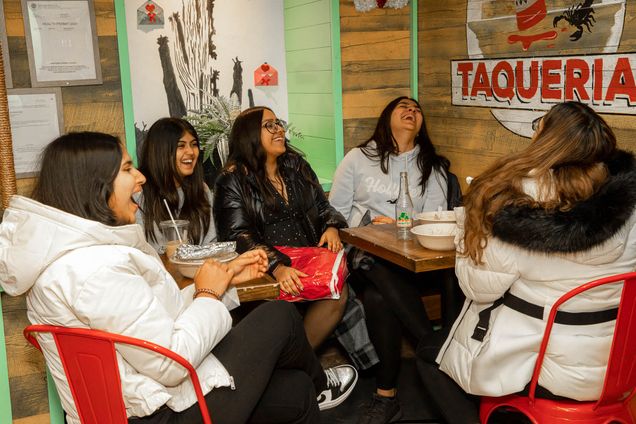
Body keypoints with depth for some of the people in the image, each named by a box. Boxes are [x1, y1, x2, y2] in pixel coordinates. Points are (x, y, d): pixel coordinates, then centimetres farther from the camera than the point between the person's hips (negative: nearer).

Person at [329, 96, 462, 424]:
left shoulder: (432, 167, 17)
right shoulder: (358, 158, 14)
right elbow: (336, 211, 11)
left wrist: (398, 226, -10)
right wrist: (369, 222, -4)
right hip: (365, 251, 0)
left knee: (379, 297, -32)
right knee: (384, 279, -36)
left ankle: (387, 394, -25)